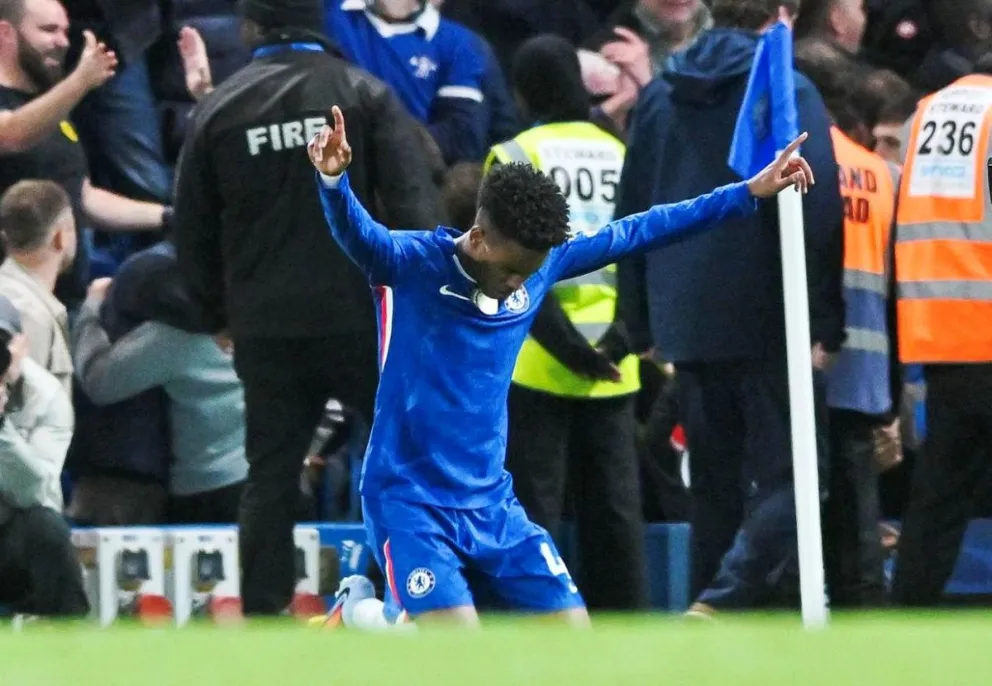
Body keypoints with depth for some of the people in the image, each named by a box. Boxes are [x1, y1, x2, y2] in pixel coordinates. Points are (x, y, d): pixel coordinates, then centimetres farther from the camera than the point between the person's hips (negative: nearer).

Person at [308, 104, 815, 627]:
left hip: (490, 502, 7)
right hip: (408, 500, -6)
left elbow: (634, 233, 10)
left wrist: (748, 193, 11)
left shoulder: (542, 265, 2)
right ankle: (360, 612, 10)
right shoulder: (414, 265, -13)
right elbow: (357, 234, -32)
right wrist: (333, 179, -54)